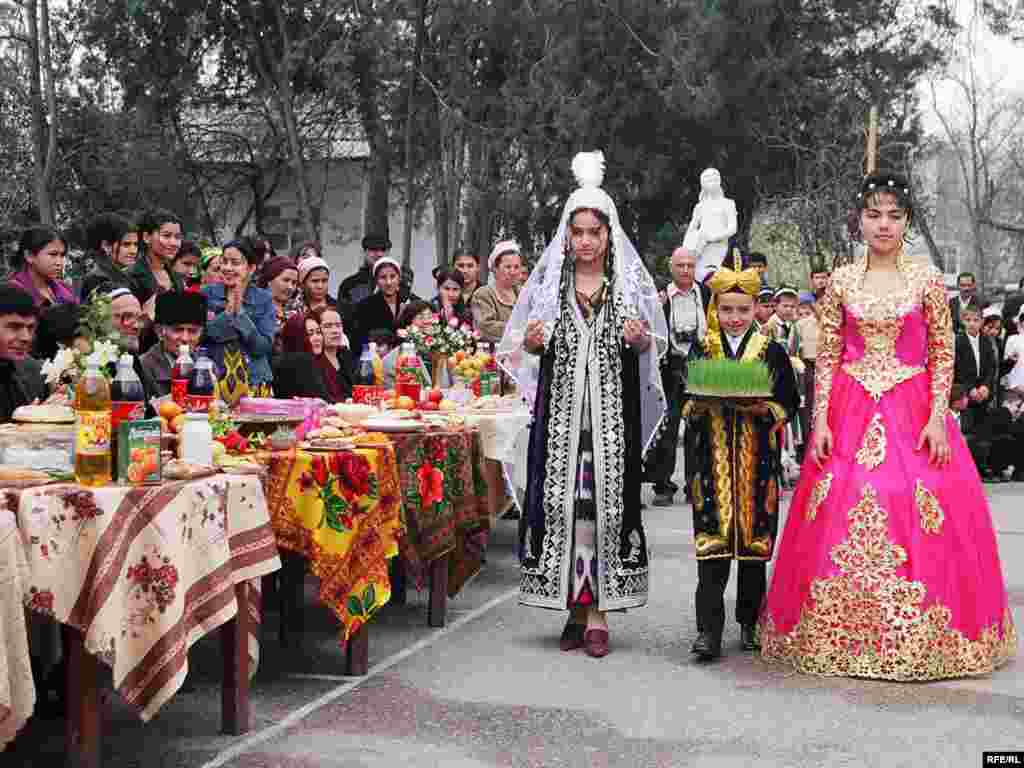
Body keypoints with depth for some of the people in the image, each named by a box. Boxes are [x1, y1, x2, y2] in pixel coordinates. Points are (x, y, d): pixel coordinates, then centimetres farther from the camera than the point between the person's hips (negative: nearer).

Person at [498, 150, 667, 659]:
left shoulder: (632, 281, 6)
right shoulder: (549, 279, 9)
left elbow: (657, 345, 9)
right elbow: (523, 345, 14)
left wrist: (641, 340, -12)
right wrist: (531, 343, -9)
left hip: (613, 410, -1)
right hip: (561, 408, 1)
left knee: (606, 498, -4)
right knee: (563, 499, -2)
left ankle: (598, 611, 1)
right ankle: (575, 607, 7)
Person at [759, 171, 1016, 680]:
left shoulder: (926, 279, 2)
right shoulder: (841, 281, 5)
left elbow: (943, 354, 2)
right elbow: (826, 357, 5)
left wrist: (937, 417, -8)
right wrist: (821, 420, -3)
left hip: (913, 413, -1)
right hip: (849, 414, 1)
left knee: (919, 515, -4)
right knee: (844, 517, 0)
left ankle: (918, 638, 10)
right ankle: (848, 637, 13)